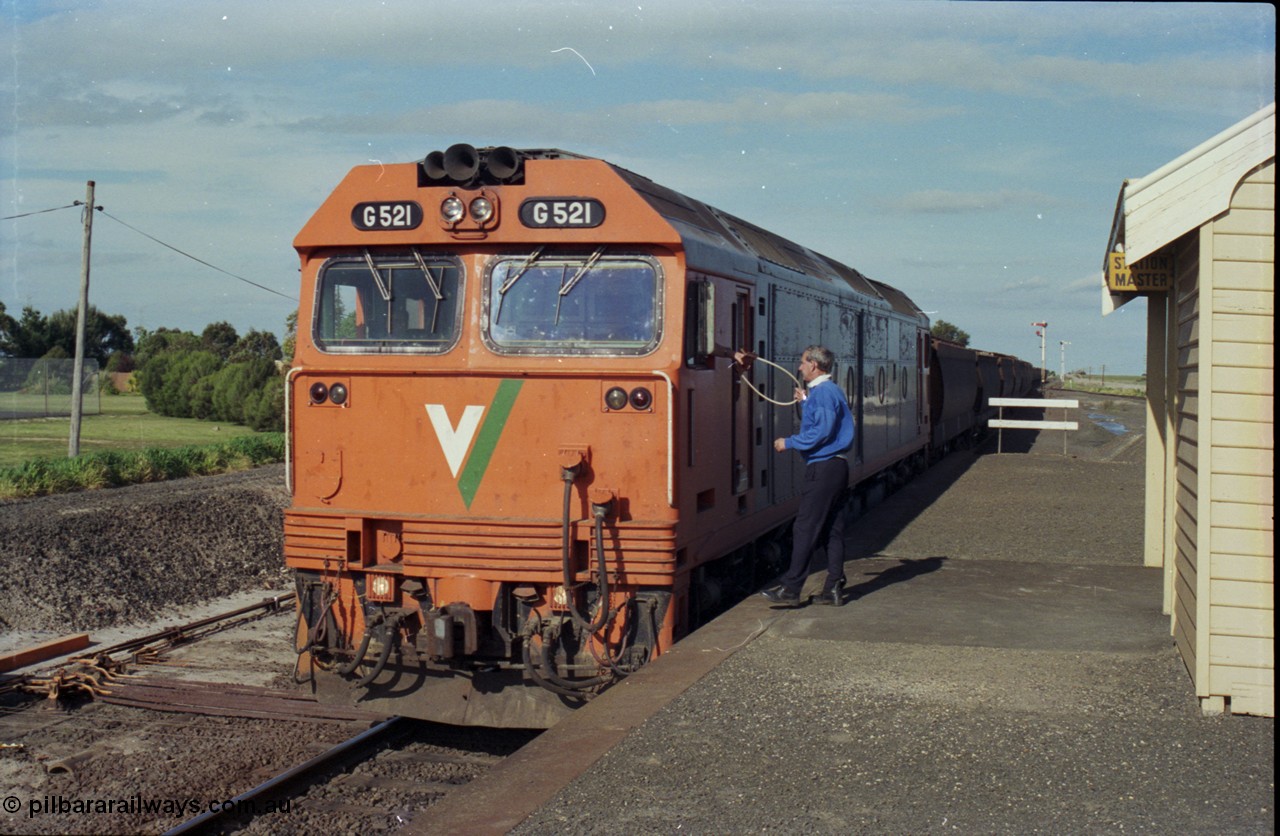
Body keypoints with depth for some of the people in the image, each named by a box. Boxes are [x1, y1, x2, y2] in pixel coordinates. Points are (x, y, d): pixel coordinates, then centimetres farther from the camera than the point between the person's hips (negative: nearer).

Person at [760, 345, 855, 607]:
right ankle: (834, 589, 10)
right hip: (836, 467, 10)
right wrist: (805, 403, 24)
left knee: (805, 529, -8)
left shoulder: (823, 392, -13)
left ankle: (790, 589, -6)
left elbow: (821, 432, -20)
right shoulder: (832, 391, 18)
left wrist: (789, 443, -12)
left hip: (823, 469, -10)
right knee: (832, 529, 9)